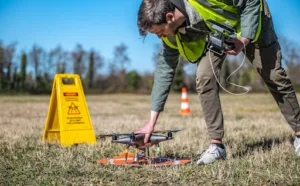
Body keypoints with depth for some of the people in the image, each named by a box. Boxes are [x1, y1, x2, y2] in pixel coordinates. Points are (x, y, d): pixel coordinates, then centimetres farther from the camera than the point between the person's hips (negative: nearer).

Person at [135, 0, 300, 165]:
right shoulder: (172, 36, -22)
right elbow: (164, 70, -14)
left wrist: (244, 39, -36)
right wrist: (152, 121, -14)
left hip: (251, 17, -3)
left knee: (274, 75, 0)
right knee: (204, 77, -17)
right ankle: (216, 145, -8)